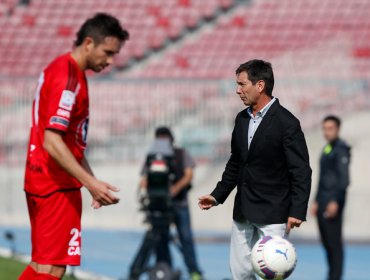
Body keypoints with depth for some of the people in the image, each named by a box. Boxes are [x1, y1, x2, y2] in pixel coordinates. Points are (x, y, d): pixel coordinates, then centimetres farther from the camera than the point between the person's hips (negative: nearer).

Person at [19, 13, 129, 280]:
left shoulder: (61, 69, 15)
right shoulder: (68, 77, -16)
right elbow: (52, 142, -24)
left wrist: (93, 182, 18)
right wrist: (91, 183, -26)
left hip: (40, 180, 10)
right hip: (57, 186, -10)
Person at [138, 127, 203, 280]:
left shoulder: (182, 154, 9)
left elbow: (189, 175, -2)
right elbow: (145, 178, 5)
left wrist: (176, 188, -20)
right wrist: (143, 186, -19)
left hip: (179, 203, -2)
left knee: (186, 237, -9)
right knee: (161, 239, -1)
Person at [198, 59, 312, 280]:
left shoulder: (286, 123, -12)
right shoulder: (242, 119, 10)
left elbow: (301, 171, -14)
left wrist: (297, 211, -20)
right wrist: (218, 195, 15)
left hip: (272, 214, -7)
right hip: (243, 212, 7)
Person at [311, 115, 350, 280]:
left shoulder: (341, 149, -8)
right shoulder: (326, 149, 19)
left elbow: (344, 178, -15)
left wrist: (336, 201, -20)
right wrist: (317, 201, 22)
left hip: (333, 201, -9)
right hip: (323, 200, 9)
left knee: (334, 240, -9)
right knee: (326, 241, 9)